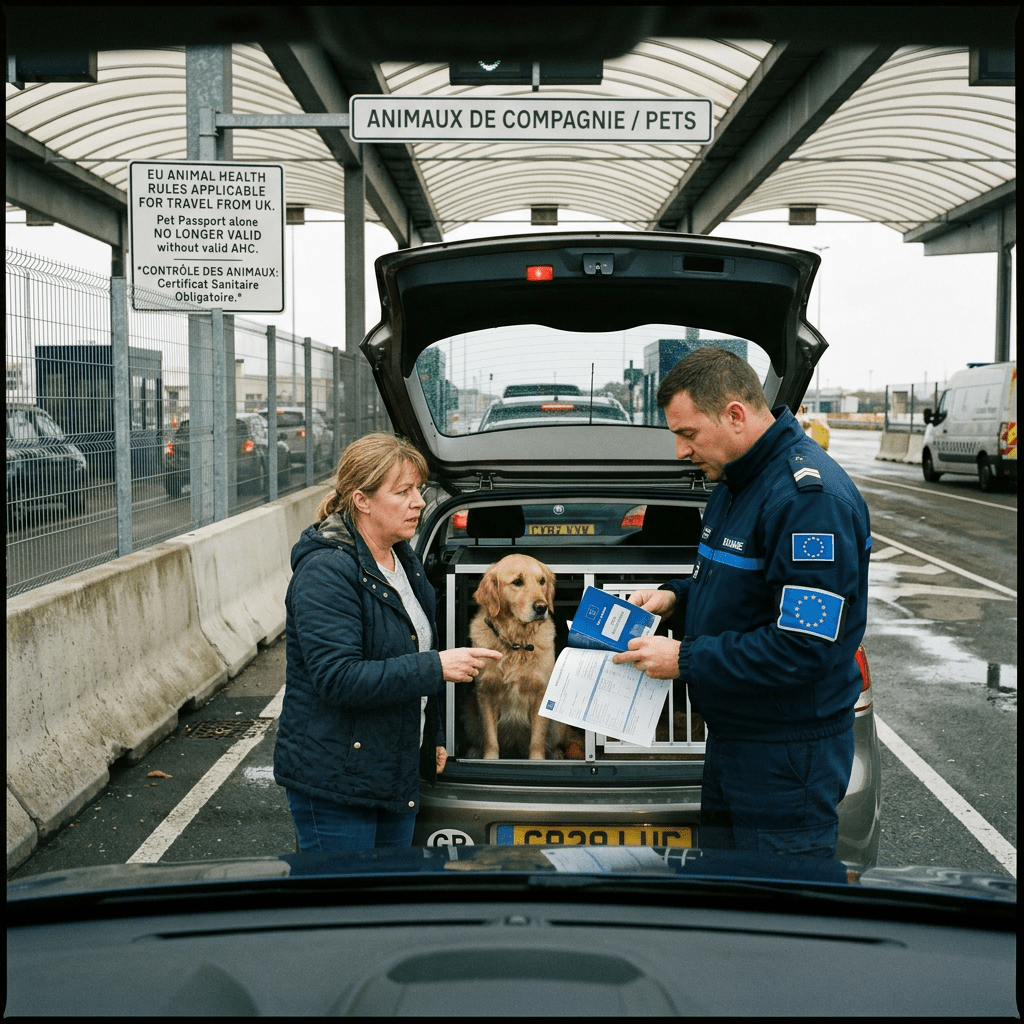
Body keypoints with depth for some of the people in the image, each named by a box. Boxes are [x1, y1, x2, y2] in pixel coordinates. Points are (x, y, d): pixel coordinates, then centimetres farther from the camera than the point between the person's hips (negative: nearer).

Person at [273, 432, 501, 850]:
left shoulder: (405, 561, 10)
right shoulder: (326, 571, -19)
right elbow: (336, 678, -27)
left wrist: (434, 736, 20)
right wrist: (435, 667, -26)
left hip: (397, 776, 9)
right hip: (333, 782, -9)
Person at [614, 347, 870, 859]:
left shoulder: (811, 496, -24)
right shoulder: (735, 482, 10)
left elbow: (802, 649, -28)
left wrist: (685, 660, -21)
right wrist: (676, 596, 7)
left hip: (789, 756, -10)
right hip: (732, 735, 10)